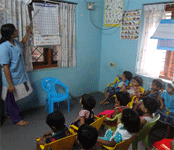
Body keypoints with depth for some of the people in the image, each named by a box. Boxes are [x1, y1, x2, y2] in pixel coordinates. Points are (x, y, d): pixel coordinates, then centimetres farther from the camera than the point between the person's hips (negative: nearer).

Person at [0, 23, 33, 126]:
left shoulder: (15, 42, 2)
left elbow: (22, 44, 29)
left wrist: (27, 33, 25)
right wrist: (10, 84, -22)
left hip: (20, 77, 8)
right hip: (12, 79, -8)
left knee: (13, 99, 23)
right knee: (11, 100, 12)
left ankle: (11, 114, 43)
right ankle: (16, 119, 27)